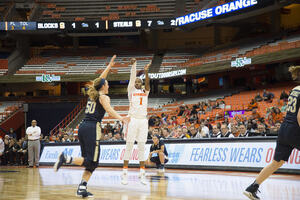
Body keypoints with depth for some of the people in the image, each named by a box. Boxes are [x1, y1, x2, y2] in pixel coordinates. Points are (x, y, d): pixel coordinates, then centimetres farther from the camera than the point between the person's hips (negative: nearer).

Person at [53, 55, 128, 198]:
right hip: (92, 128, -8)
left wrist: (109, 65, 44)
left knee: (90, 162, 10)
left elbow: (100, 79, 35)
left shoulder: (92, 94, 20)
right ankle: (66, 159, -25)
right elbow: (109, 110, -19)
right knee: (91, 162, -9)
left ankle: (82, 189, 1)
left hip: (83, 127, 8)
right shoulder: (103, 97, 0)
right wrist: (121, 119, -28)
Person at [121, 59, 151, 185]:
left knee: (142, 147, 4)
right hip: (132, 119, -3)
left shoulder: (145, 92, 15)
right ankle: (125, 172, -3)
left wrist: (146, 72, -21)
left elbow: (147, 84, -5)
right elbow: (132, 77, -4)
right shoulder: (131, 90, 9)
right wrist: (134, 65, -17)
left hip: (143, 120, 3)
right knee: (129, 146, -3)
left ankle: (142, 173, 4)